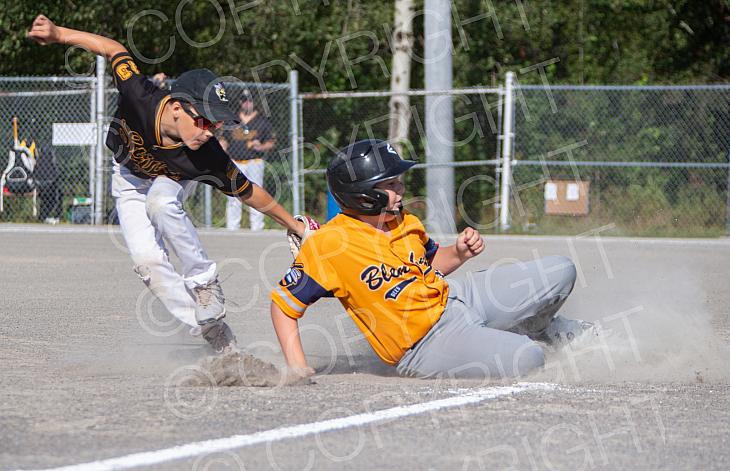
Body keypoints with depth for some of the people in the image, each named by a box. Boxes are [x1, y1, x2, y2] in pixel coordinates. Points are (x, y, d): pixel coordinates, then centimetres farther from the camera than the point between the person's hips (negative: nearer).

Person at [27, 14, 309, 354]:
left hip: (173, 181, -1)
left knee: (160, 201, -37)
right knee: (147, 259, -17)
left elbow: (248, 192, -23)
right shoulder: (140, 98, -41)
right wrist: (58, 34, -33)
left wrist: (293, 224, -14)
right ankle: (213, 334, -9)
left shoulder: (208, 157, -39)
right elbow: (114, 50, -25)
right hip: (130, 179, 1)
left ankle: (205, 284, -20)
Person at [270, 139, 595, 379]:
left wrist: (459, 253, 2)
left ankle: (555, 331, 32)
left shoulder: (406, 223, 5)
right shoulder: (327, 245, -18)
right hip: (425, 344, -7)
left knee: (560, 273, 0)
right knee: (525, 359, -29)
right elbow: (284, 303, -13)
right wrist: (297, 366, -22)